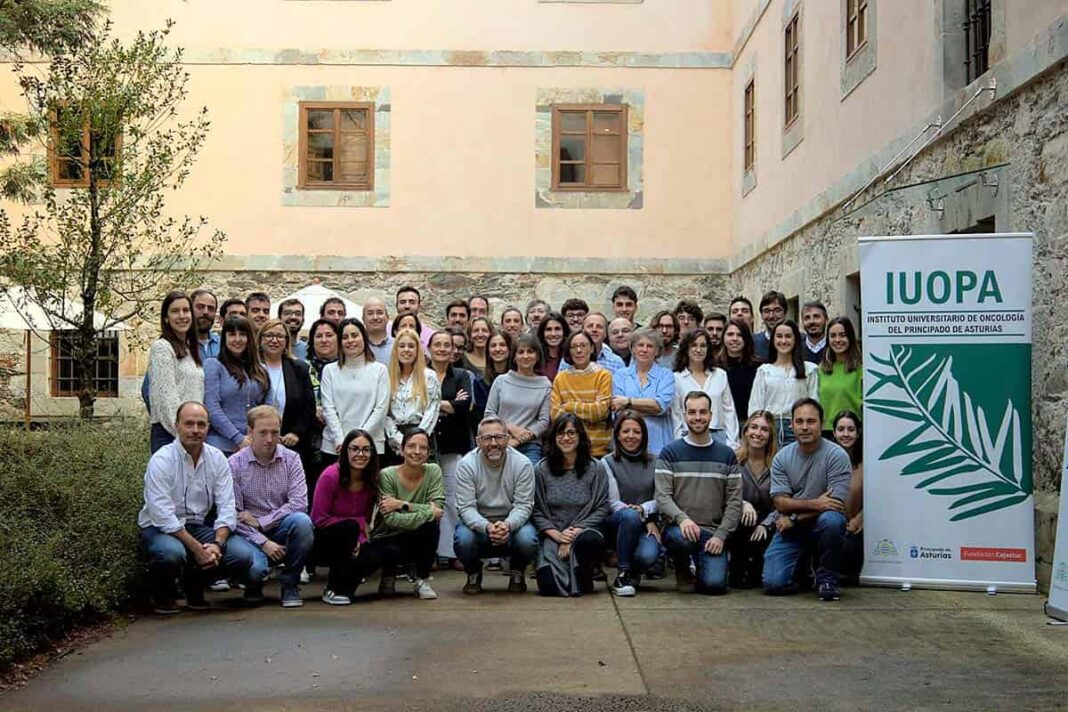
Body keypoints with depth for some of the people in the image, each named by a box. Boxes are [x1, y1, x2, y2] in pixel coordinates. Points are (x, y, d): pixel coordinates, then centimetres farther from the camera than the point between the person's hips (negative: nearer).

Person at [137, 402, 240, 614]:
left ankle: (194, 588, 12)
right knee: (172, 553, -38)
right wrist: (197, 548, -25)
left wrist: (217, 544, -21)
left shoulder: (217, 459, 0)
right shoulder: (161, 460, -15)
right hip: (159, 528, -4)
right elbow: (163, 516, -21)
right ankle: (162, 596, -1)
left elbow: (226, 508, -4)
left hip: (197, 527, 5)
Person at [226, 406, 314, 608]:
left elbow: (299, 503, -10)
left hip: (282, 530, 2)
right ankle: (254, 585, 9)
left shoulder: (291, 459, 1)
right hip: (249, 534, -2)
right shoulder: (235, 464, -5)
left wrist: (261, 522, -16)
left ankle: (290, 584, -8)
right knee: (255, 566, -33)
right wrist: (263, 542, -18)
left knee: (301, 521, -31)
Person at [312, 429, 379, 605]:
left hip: (349, 543, 5)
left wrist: (360, 540, -19)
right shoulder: (330, 476, -20)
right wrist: (358, 523, -18)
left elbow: (366, 521, 1)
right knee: (350, 527, -33)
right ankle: (333, 590, -17)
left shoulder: (372, 480, -5)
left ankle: (346, 587, 8)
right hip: (322, 540, -5)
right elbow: (319, 519, -17)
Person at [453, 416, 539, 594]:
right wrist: (487, 527, -37)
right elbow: (466, 507, -17)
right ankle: (473, 573, 6)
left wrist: (508, 525, -35)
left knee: (527, 540, -31)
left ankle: (517, 573, 7)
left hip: (512, 521, 0)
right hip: (477, 522, 0)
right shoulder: (466, 465, -13)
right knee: (463, 540, -32)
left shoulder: (522, 464, -11)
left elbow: (523, 505, -13)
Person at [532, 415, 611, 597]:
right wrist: (557, 535, -12)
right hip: (552, 536, 0)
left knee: (590, 540, -39)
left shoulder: (595, 469, 4)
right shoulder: (541, 470, 4)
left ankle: (584, 579, -4)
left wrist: (576, 531, -12)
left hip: (585, 530, 0)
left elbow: (602, 508, 0)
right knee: (550, 585, -24)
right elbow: (536, 511, 3)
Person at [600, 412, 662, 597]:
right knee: (630, 516, -36)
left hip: (646, 526, 2)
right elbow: (613, 503, -6)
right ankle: (622, 574, -21)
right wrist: (646, 519, -15)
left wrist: (643, 508, -20)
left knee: (647, 555, -31)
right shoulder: (607, 462, 1)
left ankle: (634, 573, 8)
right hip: (614, 524, -2)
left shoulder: (654, 462, 9)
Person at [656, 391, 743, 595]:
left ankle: (703, 567, 17)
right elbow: (662, 496, -4)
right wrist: (682, 518, -24)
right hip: (679, 527, -1)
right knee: (682, 539, -37)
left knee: (714, 584, -21)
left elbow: (734, 502, 6)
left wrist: (721, 535, -7)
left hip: (713, 531, 1)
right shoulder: (670, 453, 4)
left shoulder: (726, 455, 10)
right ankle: (682, 570, -1)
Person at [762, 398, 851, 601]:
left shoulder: (836, 455, -11)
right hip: (791, 528, 2)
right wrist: (814, 504, -22)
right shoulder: (782, 457, 0)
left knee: (830, 520, -38)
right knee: (773, 583, -15)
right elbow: (780, 502, -7)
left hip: (821, 525, -2)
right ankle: (802, 566, 22)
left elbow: (836, 504, -17)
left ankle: (827, 578, -12)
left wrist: (794, 518, -14)